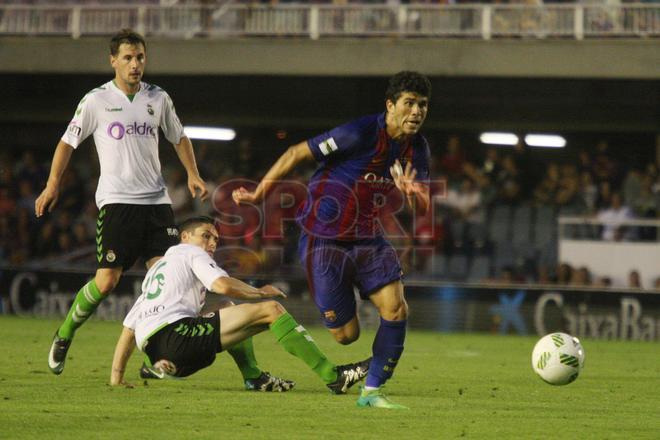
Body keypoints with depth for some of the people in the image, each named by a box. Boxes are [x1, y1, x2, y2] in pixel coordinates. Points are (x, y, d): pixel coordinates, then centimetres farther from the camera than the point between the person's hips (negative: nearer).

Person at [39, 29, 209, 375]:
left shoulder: (158, 98, 10)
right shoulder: (96, 100, -1)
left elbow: (178, 138, 24)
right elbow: (68, 142, 6)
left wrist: (192, 174, 10)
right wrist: (52, 185, -1)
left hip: (156, 200, 4)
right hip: (116, 201, -4)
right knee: (107, 280, -11)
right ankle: (64, 337, 12)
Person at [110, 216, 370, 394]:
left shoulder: (156, 269, 36)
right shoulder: (191, 252, 13)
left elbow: (128, 327, 30)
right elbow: (224, 286, -8)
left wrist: (116, 376, 29)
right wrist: (260, 292, 9)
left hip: (153, 351, 8)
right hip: (172, 333, -8)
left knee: (231, 315, 33)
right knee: (270, 309, -8)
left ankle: (254, 377, 6)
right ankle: (333, 377, -17)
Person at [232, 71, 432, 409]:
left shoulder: (416, 147, -1)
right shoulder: (359, 134, -23)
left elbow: (422, 209, 2)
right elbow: (296, 153, -14)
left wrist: (412, 195, -23)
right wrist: (257, 195, -6)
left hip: (367, 237, 6)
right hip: (324, 239, -6)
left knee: (396, 308, -13)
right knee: (346, 334, -5)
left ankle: (372, 391, 2)